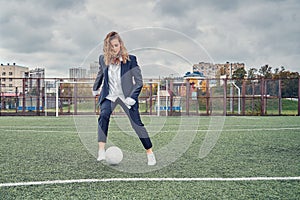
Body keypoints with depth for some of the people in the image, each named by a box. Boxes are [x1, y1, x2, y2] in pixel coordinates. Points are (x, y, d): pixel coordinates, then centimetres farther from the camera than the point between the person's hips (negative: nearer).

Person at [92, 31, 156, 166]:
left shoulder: (130, 59, -12)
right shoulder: (103, 59, -1)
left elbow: (139, 81, -8)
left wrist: (132, 97, -18)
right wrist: (95, 88, 33)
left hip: (127, 96, -2)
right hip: (109, 95, 2)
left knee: (137, 124, -5)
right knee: (103, 116, -26)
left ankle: (150, 153, 11)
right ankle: (101, 151, -28)